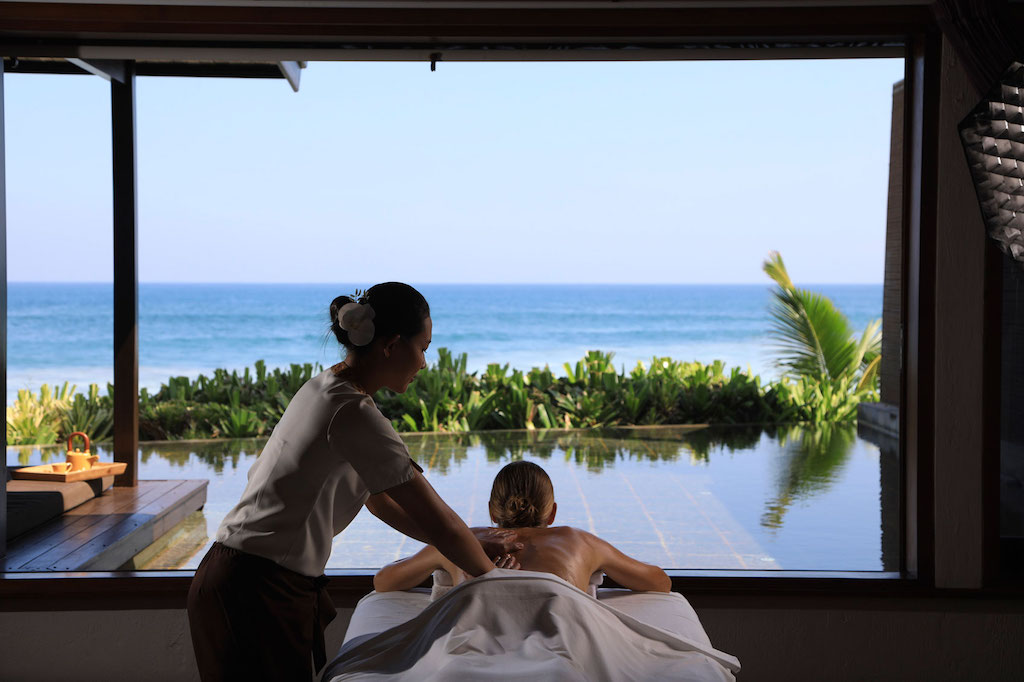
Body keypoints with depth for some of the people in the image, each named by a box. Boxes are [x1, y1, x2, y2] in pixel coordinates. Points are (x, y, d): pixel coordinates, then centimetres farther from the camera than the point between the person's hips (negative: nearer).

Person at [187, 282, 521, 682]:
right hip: (257, 595, -9)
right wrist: (491, 575, 0)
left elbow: (379, 501, 16)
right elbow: (438, 522, -17)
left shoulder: (323, 388, 10)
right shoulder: (353, 415, -20)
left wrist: (470, 543, 13)